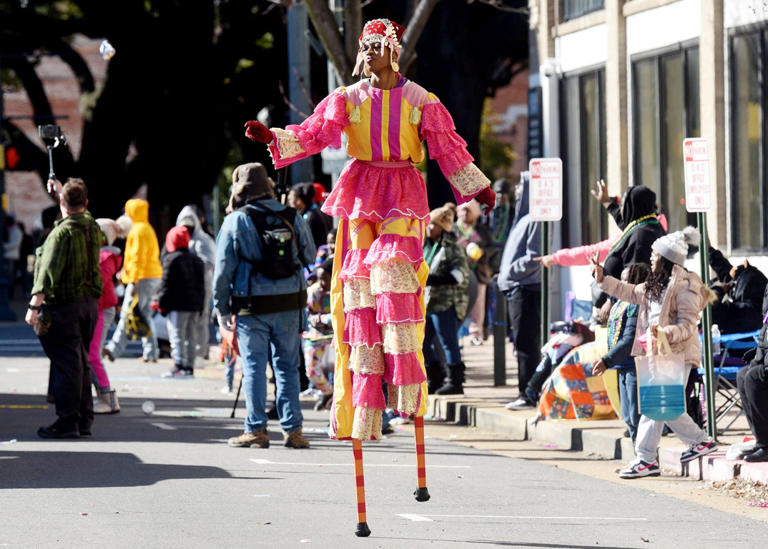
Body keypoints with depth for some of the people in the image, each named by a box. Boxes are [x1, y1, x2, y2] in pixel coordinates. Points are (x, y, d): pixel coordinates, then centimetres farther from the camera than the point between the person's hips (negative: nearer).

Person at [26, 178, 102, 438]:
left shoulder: (62, 232, -15)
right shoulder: (93, 228, 7)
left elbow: (49, 272, -21)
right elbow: (80, 211, 33)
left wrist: (34, 305, -22)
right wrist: (61, 189, 44)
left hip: (64, 304, -7)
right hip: (89, 303, 7)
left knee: (66, 364, -6)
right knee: (81, 363, 15)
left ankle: (67, 422, -6)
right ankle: (84, 420, 17)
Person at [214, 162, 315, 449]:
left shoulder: (236, 222, -5)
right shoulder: (292, 217, 4)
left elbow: (223, 269, -3)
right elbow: (309, 256, 14)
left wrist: (222, 308, 5)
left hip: (252, 306, -3)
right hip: (290, 303, 3)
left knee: (254, 366, 3)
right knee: (287, 366, 8)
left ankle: (256, 429, 2)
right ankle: (293, 429, 7)